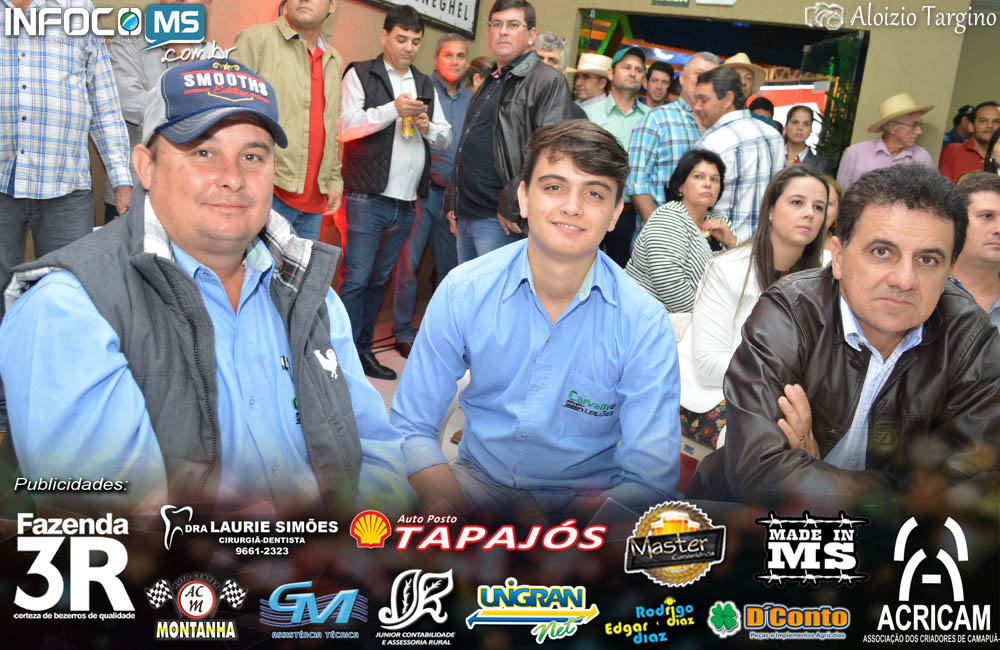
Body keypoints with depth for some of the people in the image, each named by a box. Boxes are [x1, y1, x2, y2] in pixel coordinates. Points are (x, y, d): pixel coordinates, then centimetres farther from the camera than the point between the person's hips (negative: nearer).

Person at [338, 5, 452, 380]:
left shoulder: (426, 85, 18)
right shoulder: (360, 75, 2)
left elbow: (445, 140, 16)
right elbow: (346, 126, -10)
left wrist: (428, 127, -5)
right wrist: (393, 109, -15)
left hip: (406, 203, 5)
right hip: (367, 198, -5)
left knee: (379, 279, 12)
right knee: (355, 278, -8)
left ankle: (364, 349, 20)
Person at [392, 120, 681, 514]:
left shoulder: (645, 323, -13)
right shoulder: (462, 293, -9)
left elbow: (651, 476, -13)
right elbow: (412, 427, -5)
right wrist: (452, 513, -22)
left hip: (588, 497, 0)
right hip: (476, 481, 1)